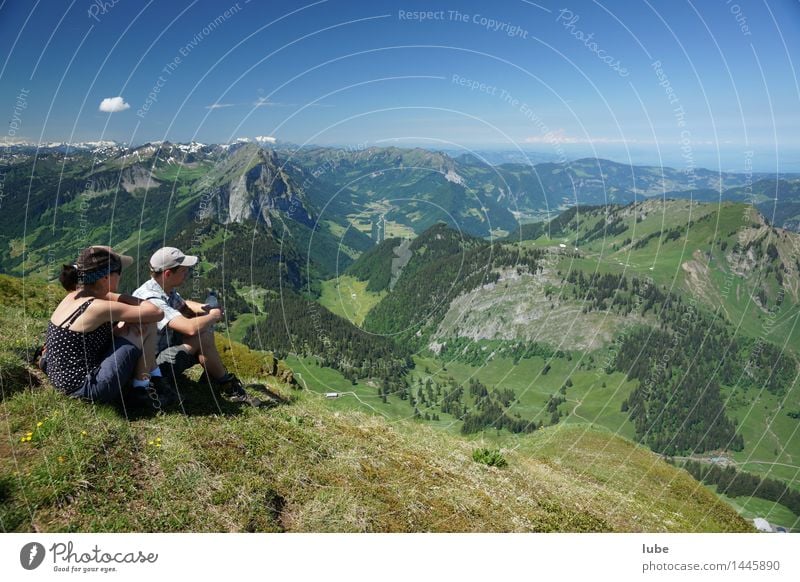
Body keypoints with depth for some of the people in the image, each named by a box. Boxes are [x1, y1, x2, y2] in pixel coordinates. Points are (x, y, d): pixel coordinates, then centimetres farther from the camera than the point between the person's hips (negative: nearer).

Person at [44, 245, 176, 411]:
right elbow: (157, 313, -18)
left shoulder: (75, 295, 3)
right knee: (146, 325, -8)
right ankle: (141, 390, 6)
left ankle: (154, 379, 21)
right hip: (88, 389, -9)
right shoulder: (99, 307, -22)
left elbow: (120, 300, 15)